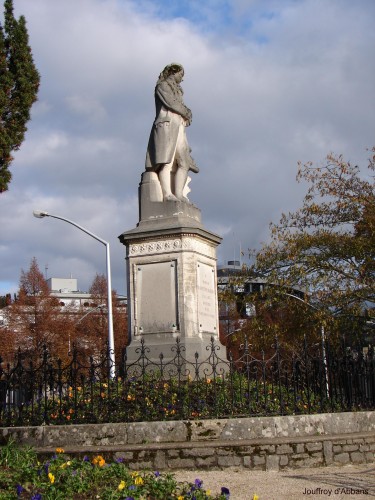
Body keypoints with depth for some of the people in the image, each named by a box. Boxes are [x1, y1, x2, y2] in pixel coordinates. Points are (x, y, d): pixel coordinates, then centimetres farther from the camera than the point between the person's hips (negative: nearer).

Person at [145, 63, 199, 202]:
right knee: (166, 161, -21)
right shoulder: (162, 86, 10)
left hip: (179, 128, 8)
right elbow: (170, 103, -5)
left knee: (184, 163, -8)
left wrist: (186, 114, 3)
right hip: (166, 126, -8)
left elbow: (184, 111, 26)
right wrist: (186, 112, 7)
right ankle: (167, 194, -32)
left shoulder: (178, 91, 33)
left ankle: (179, 194, -15)